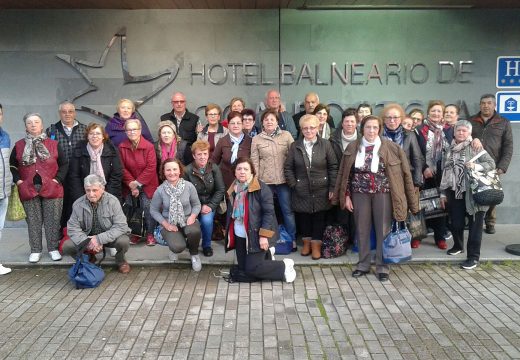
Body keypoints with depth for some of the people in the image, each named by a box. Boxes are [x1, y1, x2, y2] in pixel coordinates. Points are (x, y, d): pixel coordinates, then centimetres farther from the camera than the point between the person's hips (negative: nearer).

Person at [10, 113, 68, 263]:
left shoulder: (53, 144, 3)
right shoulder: (19, 145, 7)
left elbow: (64, 164, 5)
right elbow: (12, 165, 13)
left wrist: (58, 179, -6)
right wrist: (18, 180, -1)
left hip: (51, 189, -1)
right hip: (28, 190, 1)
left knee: (52, 220, 3)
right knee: (33, 221, 6)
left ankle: (53, 248, 14)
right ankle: (35, 250, 16)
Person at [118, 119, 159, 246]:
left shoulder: (149, 146, -9)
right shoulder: (122, 147, -1)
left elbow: (151, 167, -13)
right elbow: (122, 168, -2)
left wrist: (138, 183, -13)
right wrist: (131, 184, -12)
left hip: (147, 184, -2)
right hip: (130, 185, 3)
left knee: (147, 207, -10)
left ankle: (150, 234, 6)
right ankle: (135, 234, 17)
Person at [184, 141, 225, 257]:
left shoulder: (214, 168, -5)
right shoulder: (188, 171, -12)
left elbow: (221, 190, -3)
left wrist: (210, 206, -13)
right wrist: (199, 207, -19)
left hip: (210, 204, 1)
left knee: (206, 220, -28)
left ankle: (207, 245, 1)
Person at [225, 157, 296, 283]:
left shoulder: (261, 188, -15)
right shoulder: (233, 188, 6)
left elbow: (269, 212, -18)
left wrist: (264, 235, -22)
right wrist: (229, 233, 14)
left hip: (255, 236, -7)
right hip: (239, 236, 7)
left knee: (252, 268, -11)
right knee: (242, 267, 12)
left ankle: (285, 266, 8)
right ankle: (264, 255, 36)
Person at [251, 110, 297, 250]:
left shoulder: (286, 135, 1)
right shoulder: (256, 139, 3)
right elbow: (254, 161, 2)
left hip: (284, 180, 0)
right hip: (265, 181, 1)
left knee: (288, 210, 7)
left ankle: (292, 239, 18)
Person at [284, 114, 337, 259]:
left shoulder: (325, 144, -2)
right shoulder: (295, 146, 1)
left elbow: (333, 167, 0)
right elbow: (288, 167, 3)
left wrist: (332, 187, -4)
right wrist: (293, 184, -4)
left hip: (321, 190, -1)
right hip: (301, 191, 1)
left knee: (319, 218, 6)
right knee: (303, 217, 9)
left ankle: (316, 245, 18)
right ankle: (306, 242, 27)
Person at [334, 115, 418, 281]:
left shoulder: (390, 147, -4)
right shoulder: (353, 148, 2)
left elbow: (403, 172, -1)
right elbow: (345, 173, 6)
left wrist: (409, 200, -3)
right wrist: (346, 195, 1)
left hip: (383, 193, -2)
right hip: (360, 193, 2)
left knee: (383, 230, 4)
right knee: (362, 229, 9)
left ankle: (382, 266, 17)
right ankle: (363, 264, 23)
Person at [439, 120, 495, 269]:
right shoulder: (449, 149, 10)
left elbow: (491, 163, -5)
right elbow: (445, 172, 13)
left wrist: (476, 166, -24)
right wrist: (443, 193, 12)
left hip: (473, 193, -4)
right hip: (455, 193, 4)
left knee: (475, 225, 0)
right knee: (456, 223, 10)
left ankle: (473, 256, 7)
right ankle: (458, 245, 37)